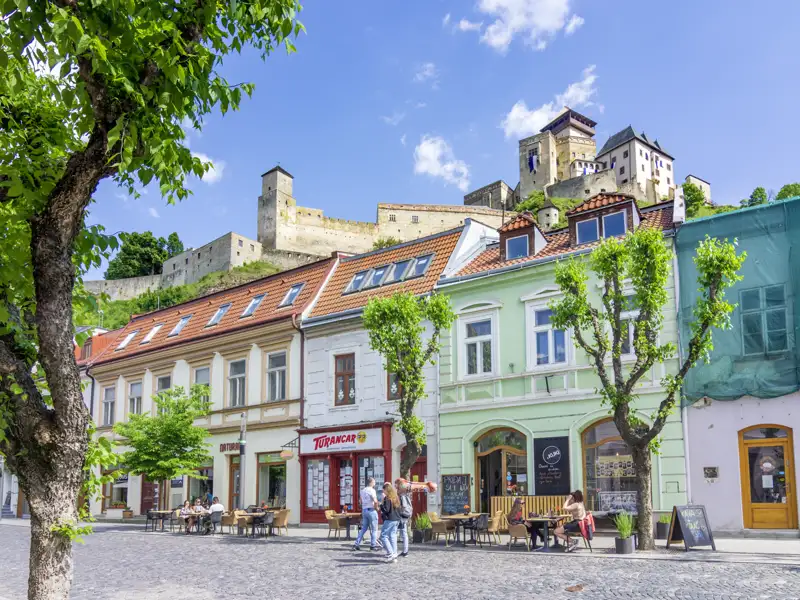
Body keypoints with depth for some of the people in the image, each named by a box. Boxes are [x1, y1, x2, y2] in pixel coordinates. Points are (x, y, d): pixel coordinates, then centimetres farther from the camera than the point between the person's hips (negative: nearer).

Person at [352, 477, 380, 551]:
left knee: (363, 529, 12)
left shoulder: (362, 491, 14)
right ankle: (373, 545, 4)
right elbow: (375, 501, -23)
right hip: (371, 510, -7)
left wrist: (362, 510, 18)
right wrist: (376, 508, -9)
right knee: (374, 529, 2)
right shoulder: (371, 490, -12)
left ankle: (356, 544, 7)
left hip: (364, 510, 7)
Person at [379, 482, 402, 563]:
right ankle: (394, 555, 10)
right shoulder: (396, 498, 11)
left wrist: (381, 503, -9)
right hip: (397, 520, 8)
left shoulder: (387, 498, -13)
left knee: (383, 536, -3)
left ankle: (391, 554, -12)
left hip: (389, 520, -8)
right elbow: (399, 509, 16)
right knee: (393, 536, 12)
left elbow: (386, 510, -18)